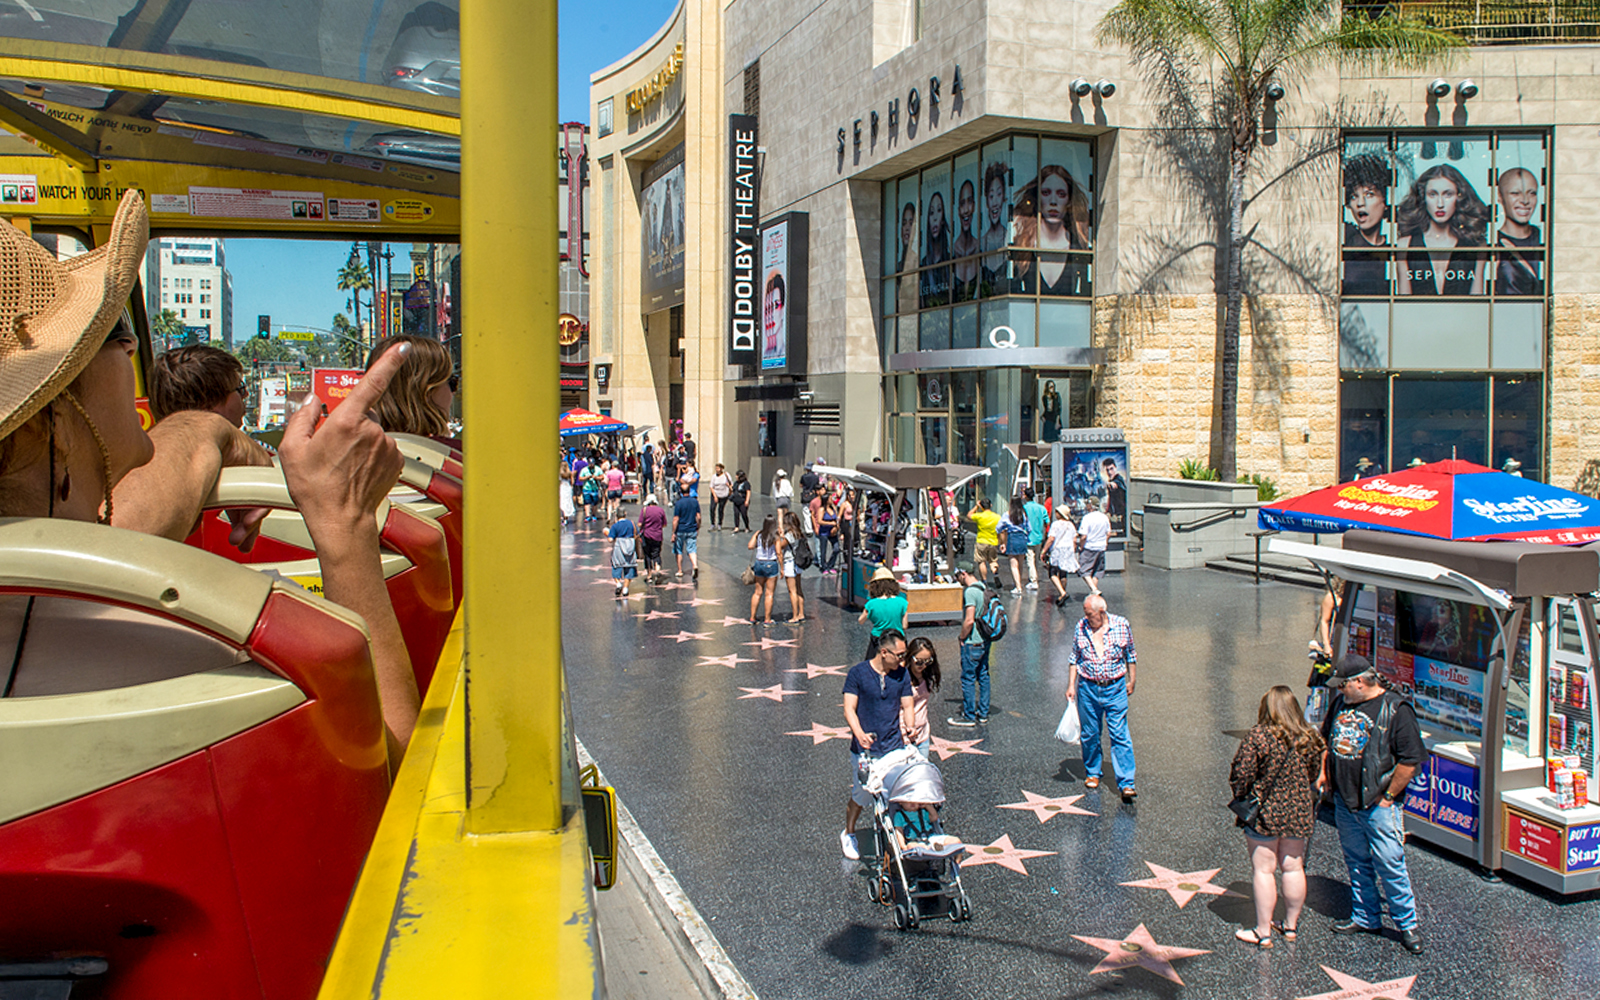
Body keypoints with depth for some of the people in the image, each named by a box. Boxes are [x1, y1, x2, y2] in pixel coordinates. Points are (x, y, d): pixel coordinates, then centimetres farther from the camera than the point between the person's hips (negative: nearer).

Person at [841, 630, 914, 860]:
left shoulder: (902, 674, 6)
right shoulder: (857, 673, -6)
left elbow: (907, 706, 8)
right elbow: (849, 709, -9)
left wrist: (909, 729, -13)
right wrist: (860, 734, -26)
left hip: (895, 747, 3)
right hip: (865, 749, -3)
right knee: (862, 795, 5)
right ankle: (848, 834, 30)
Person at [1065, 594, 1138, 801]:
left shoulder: (1121, 625, -5)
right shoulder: (1081, 627, -1)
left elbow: (1130, 654, 9)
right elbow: (1074, 657, 9)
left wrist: (1131, 681, 11)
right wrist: (1071, 685, 6)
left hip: (1115, 688, -2)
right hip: (1088, 688, 2)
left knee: (1120, 735, -6)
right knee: (1090, 735, 10)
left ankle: (1126, 784, -6)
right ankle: (1092, 773, 30)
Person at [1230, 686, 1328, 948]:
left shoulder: (1258, 737, -16)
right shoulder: (1310, 739, -1)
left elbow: (1241, 776, -14)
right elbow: (1316, 777, 9)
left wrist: (1242, 798, 5)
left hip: (1265, 812, -5)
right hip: (1299, 814, 5)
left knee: (1263, 870, 3)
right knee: (1294, 868, 15)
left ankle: (1263, 932, 9)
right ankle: (1290, 925, 28)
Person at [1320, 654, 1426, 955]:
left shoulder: (1396, 709, -13)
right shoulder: (1341, 703, 8)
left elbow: (1410, 759, -13)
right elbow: (1326, 739, 23)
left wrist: (1388, 796, -10)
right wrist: (1324, 772, 12)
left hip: (1379, 805, -6)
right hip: (1344, 801, 6)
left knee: (1390, 866, -3)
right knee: (1357, 862, 14)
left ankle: (1407, 924, 13)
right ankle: (1365, 918, 28)